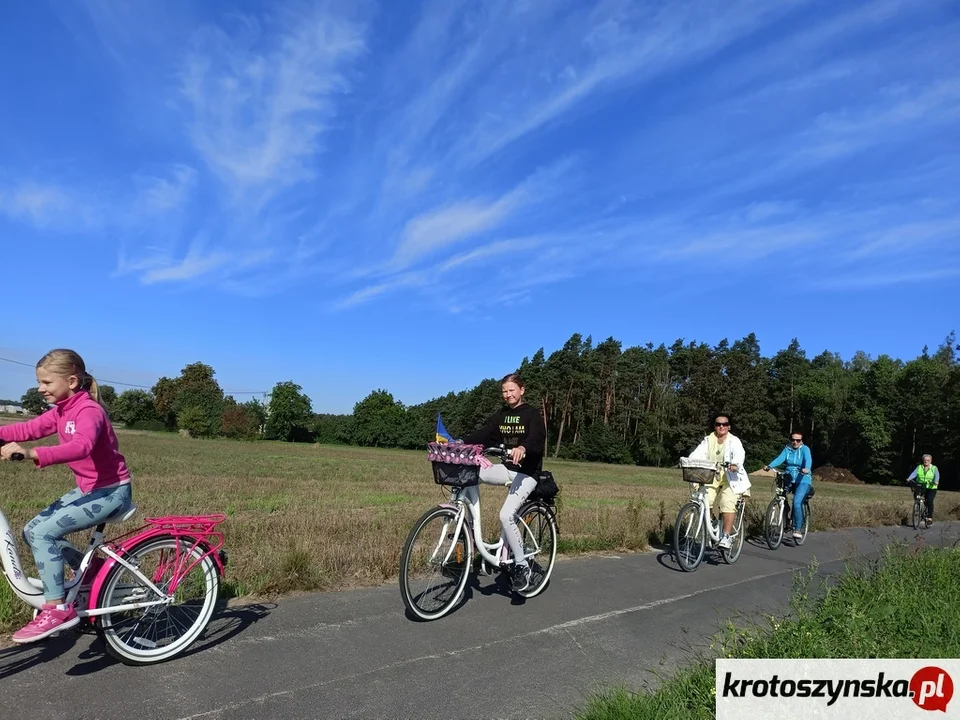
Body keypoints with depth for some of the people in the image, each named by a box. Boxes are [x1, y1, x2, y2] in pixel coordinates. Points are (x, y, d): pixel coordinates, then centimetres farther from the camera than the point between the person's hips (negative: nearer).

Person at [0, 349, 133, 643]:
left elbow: (81, 446, -41)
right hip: (87, 488, 10)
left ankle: (58, 608, -9)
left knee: (43, 532, -18)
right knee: (32, 531, 7)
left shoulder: (88, 410, -22)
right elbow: (29, 428, 1)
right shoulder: (61, 411, 8)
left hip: (112, 491, -9)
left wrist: (32, 454, -52)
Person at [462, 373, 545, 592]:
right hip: (506, 468, 6)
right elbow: (482, 434, -3)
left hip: (527, 472, -6)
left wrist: (522, 448, -47)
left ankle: (522, 565, -2)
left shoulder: (532, 414, -7)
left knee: (506, 515, -21)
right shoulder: (499, 416, 10)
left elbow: (537, 440, -24)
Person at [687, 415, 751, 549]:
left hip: (729, 479, -3)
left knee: (728, 505, -20)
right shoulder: (708, 440, 7)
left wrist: (735, 465, -44)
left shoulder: (734, 441, -2)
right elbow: (697, 454, -7)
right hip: (711, 478, 3)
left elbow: (739, 454, -22)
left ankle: (726, 536, -14)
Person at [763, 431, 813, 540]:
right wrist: (769, 465, -29)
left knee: (797, 502, -21)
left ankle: (797, 529, -14)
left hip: (803, 480, -4)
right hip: (789, 479, 4)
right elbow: (780, 458, -10)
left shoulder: (805, 449, -4)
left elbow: (808, 460, -22)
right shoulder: (787, 449, 6)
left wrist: (807, 469, -45)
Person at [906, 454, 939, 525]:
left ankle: (930, 518, -7)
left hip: (931, 488, -2)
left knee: (929, 501, -18)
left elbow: (937, 475, -14)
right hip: (921, 486, 2)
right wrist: (909, 478, -28)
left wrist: (936, 481, -36)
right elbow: (914, 473, -8)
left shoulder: (934, 468, 4)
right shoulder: (919, 467, 8)